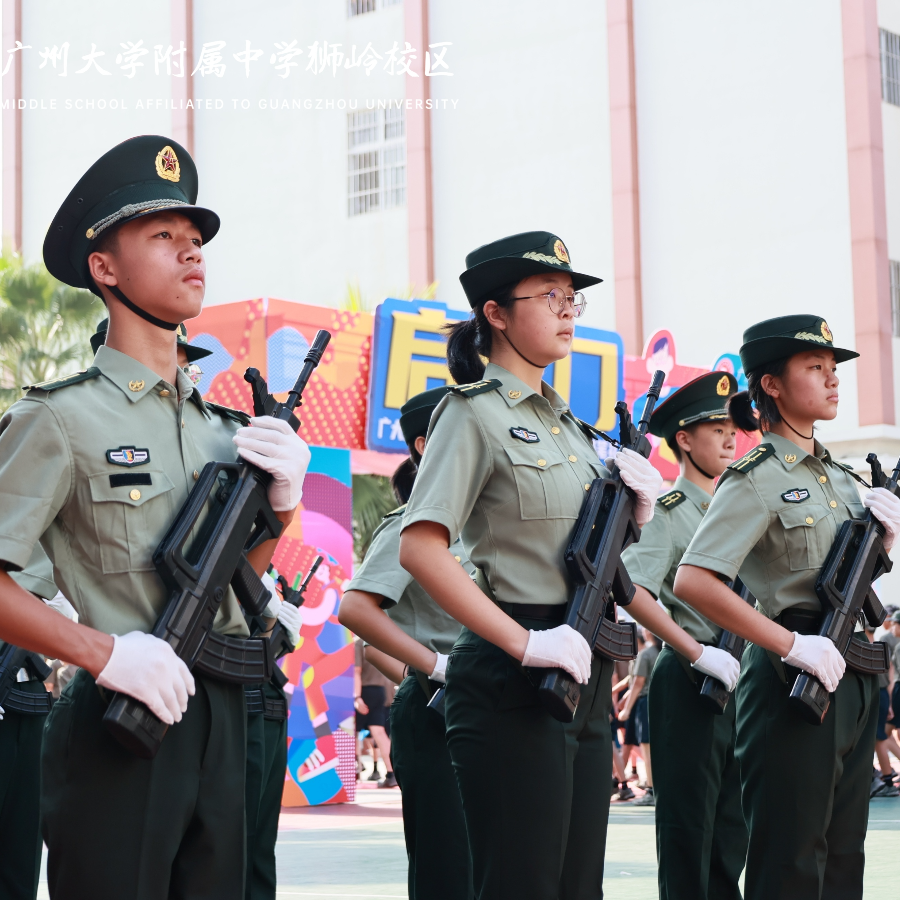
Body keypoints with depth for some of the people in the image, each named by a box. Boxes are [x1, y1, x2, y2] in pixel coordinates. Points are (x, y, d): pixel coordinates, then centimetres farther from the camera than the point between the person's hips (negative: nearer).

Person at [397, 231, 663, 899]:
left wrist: (634, 509, 4)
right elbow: (420, 549, -19)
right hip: (514, 683, -8)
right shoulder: (474, 413, -7)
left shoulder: (566, 422, 18)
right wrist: (524, 643, -22)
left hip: (584, 679, 8)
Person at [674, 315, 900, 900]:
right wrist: (792, 645, -24)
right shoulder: (757, 480, -10)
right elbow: (692, 581, -22)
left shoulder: (839, 477, 15)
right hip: (792, 680, -8)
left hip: (851, 681, 8)